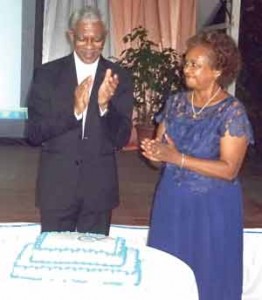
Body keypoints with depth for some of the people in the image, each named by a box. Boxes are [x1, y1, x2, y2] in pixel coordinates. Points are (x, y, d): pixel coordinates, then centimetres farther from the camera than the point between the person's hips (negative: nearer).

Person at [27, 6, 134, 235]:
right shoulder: (47, 74, -3)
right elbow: (34, 134, -8)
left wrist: (105, 104, -24)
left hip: (99, 185, 1)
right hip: (56, 184, 0)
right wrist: (73, 111, -23)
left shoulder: (120, 77, -2)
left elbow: (122, 139, -5)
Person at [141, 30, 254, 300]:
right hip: (171, 201, 5)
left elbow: (228, 169, -18)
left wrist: (177, 158, -24)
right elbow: (161, 144, 8)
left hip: (210, 207, -5)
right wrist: (154, 151, -16)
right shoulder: (176, 102, 2)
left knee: (207, 278, 10)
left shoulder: (232, 111, -14)